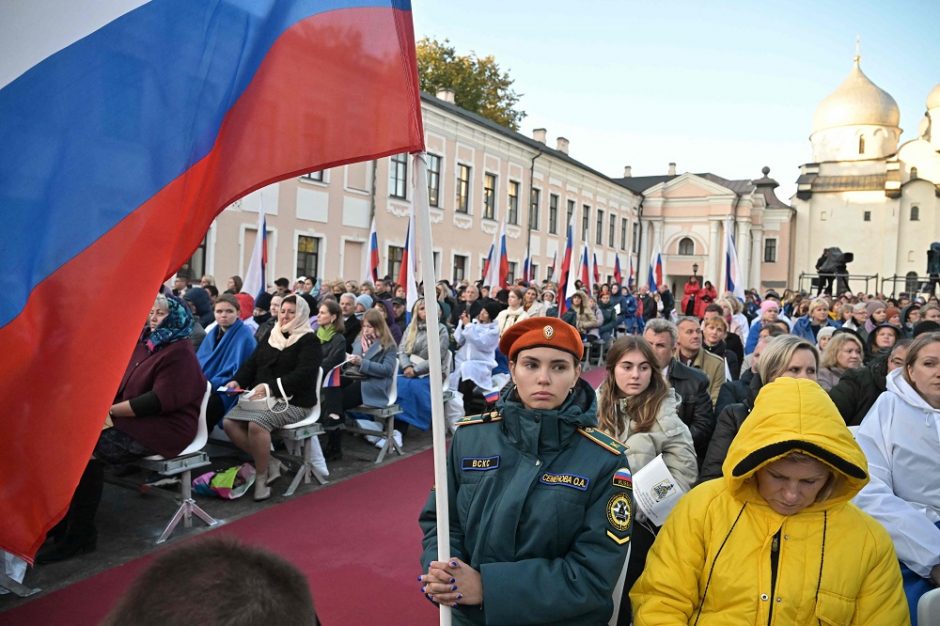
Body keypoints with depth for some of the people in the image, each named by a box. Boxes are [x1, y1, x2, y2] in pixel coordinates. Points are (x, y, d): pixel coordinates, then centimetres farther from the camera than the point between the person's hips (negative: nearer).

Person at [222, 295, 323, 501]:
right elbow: (251, 363, 14)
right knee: (229, 422, -16)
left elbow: (302, 374, -18)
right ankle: (270, 461, -4)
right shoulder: (270, 337, 18)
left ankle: (261, 476, -12)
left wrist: (271, 387, -29)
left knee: (256, 424, -32)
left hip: (293, 401, -7)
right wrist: (237, 381, -7)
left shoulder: (309, 341, -4)